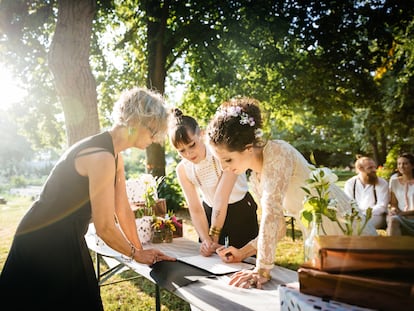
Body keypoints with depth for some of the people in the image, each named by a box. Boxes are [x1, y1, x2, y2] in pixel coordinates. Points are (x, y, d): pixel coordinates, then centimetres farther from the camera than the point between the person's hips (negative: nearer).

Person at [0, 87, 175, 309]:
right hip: (44, 247, -9)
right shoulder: (101, 157, -28)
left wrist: (140, 249, 7)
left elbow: (123, 210, 6)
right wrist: (136, 254, -7)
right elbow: (105, 227, -23)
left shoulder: (115, 156, 3)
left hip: (67, 242, 9)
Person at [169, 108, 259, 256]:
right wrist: (206, 240, -25)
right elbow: (195, 210, -10)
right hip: (210, 214, 3)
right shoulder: (182, 170, -11)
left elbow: (221, 200, -29)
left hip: (242, 212, -3)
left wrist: (214, 238, -28)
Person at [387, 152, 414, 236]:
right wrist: (394, 209, -12)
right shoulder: (394, 181, 13)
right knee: (393, 220, -33)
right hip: (400, 217, 2)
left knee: (395, 219, -34)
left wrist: (404, 213, -18)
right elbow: (393, 203, 11)